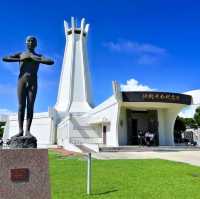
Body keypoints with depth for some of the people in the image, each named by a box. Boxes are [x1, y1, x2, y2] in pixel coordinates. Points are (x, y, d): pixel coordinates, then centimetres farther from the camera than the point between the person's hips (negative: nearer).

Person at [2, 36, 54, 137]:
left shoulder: (39, 56, 16)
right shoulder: (20, 55, 19)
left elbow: (51, 62, -3)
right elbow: (4, 58, 5)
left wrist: (36, 60, -10)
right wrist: (20, 59, -4)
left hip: (33, 82, 0)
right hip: (21, 81, 1)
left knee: (30, 107, -8)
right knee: (21, 106, -7)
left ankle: (27, 130, -11)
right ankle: (20, 130, -9)